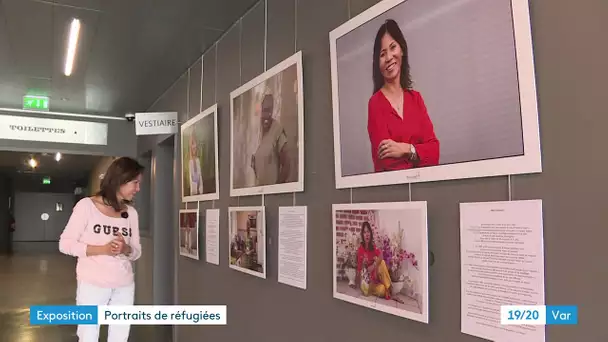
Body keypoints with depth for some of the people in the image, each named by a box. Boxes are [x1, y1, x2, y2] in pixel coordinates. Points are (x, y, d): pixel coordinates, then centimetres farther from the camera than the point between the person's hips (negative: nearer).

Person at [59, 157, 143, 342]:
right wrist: (102, 249, -20)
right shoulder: (87, 205, -7)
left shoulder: (131, 212, 6)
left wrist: (126, 249, -13)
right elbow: (65, 244, -7)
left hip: (124, 286, 4)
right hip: (92, 285, -4)